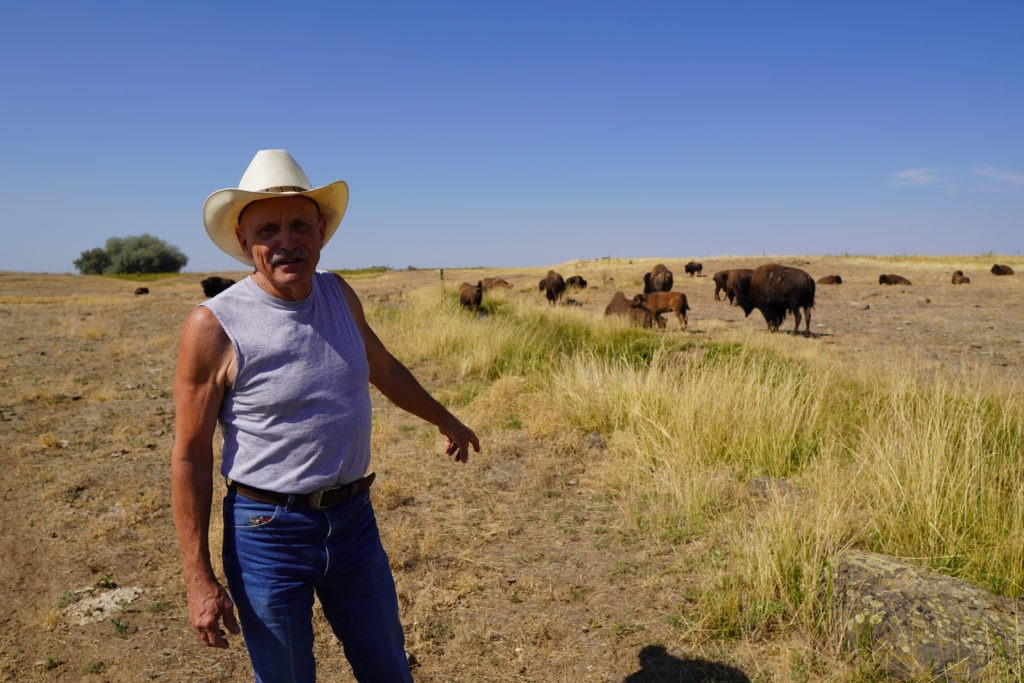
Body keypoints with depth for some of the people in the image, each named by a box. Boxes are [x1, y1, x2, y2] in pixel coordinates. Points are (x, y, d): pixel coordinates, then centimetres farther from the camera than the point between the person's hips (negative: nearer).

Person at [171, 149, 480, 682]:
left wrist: (444, 420, 31)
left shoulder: (339, 295, 0)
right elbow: (190, 457, -10)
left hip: (354, 518, 5)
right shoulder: (214, 326, -15)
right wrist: (198, 579, -10)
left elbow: (384, 368, 18)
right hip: (268, 530, -4)